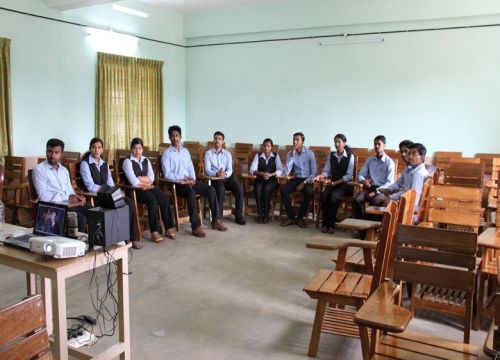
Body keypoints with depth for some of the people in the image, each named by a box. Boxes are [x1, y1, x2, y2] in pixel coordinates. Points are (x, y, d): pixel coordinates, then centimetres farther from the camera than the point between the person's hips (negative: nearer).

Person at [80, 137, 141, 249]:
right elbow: (91, 187, -12)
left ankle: (132, 237, -20)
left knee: (129, 202, -22)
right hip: (94, 197, -6)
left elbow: (111, 184, 12)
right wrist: (104, 188, -17)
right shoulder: (85, 164, -2)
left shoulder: (104, 164, 19)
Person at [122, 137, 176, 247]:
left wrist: (140, 178, -10)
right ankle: (154, 232, -26)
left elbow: (151, 178, 4)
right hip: (135, 190, -6)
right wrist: (146, 183, -6)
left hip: (148, 188, 6)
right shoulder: (128, 161, -4)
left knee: (165, 198, -20)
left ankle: (168, 229, -14)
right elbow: (133, 182, -15)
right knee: (153, 200, -31)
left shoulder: (146, 160, 15)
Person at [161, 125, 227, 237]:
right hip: (176, 183, -6)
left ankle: (216, 220, -9)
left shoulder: (185, 151, 17)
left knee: (211, 190, -14)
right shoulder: (166, 154, -1)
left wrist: (192, 179, -6)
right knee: (191, 193, -36)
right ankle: (196, 226, -34)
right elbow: (167, 174, -10)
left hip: (189, 181, 6)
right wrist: (183, 179, -18)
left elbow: (190, 167, 14)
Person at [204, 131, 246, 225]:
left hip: (227, 177, 3)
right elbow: (207, 170, -7)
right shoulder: (208, 153, 5)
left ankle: (238, 216, -13)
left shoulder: (227, 154, 12)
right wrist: (216, 174, -28)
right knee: (221, 189, -35)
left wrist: (225, 174, -25)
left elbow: (230, 169, 0)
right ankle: (218, 217, -26)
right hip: (215, 178, -3)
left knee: (239, 189, -24)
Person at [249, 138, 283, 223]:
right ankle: (259, 214, -21)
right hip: (260, 179, 1)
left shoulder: (276, 156, 4)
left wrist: (271, 174, -24)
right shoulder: (258, 155, 6)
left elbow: (280, 170, -6)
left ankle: (266, 214, -22)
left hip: (272, 180, -1)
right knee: (258, 189, -32)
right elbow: (252, 169, -5)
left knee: (267, 189, -33)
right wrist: (261, 173, -24)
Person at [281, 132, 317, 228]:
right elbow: (286, 172, -11)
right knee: (283, 189, -26)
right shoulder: (290, 153, 0)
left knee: (309, 192, -35)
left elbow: (314, 172, -6)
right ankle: (291, 217, -16)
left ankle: (300, 217, -15)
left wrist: (304, 183, -17)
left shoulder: (309, 153, -6)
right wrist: (292, 156, -17)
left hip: (307, 180, -2)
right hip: (296, 179, 3)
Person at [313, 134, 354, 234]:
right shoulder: (331, 155, 9)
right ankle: (325, 223, -16)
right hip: (333, 183, 3)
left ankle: (331, 224, -20)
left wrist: (334, 183, -16)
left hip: (345, 185, -3)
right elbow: (326, 171, 4)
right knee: (324, 195, -27)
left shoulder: (350, 156, -3)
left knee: (333, 196, -32)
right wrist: (320, 176, -19)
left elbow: (348, 176, -9)